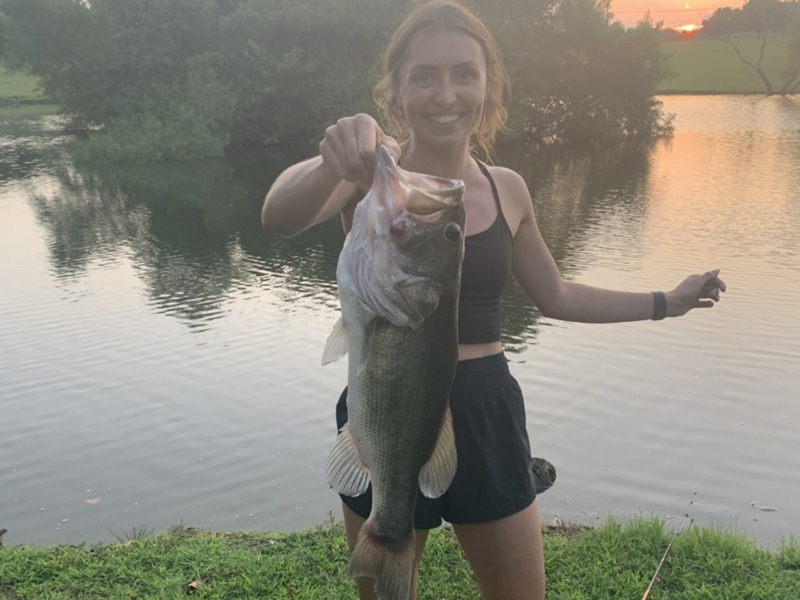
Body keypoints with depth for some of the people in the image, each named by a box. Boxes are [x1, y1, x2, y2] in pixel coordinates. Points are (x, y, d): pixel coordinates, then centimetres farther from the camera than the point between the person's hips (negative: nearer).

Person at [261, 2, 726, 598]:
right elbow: (279, 218, -33)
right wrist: (335, 162, -53)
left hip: (487, 416, 4)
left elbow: (555, 295, 18)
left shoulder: (507, 189, 2)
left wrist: (667, 302, 21)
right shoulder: (375, 172, -11)